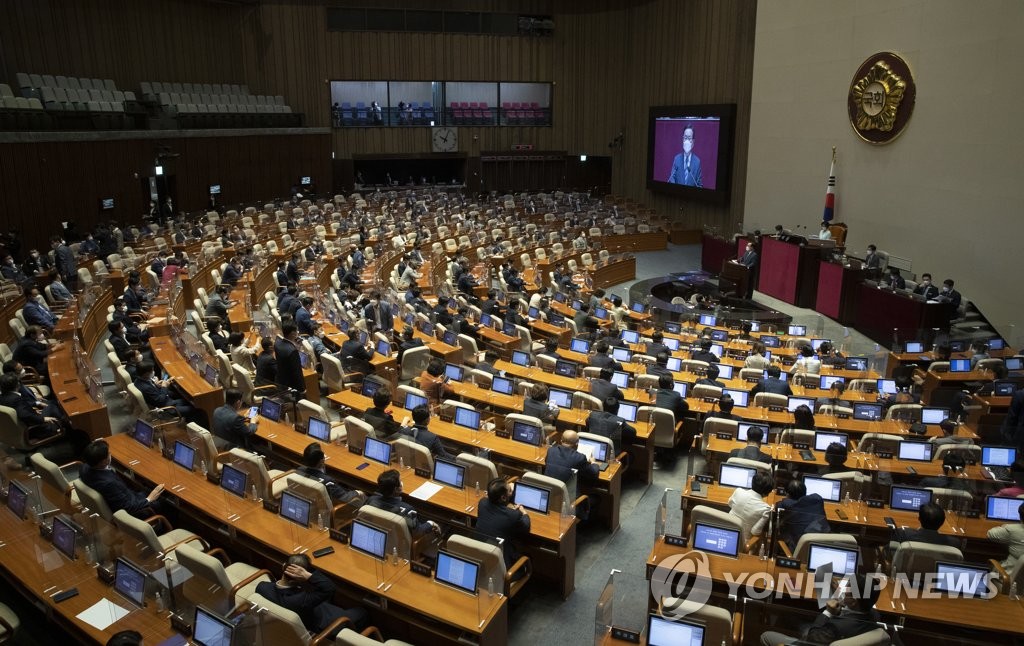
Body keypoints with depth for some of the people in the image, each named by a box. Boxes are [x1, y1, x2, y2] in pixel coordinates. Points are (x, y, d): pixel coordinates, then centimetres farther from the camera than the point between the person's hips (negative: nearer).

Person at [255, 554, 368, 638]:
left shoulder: (262, 587, -25)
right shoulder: (301, 601, -45)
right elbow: (329, 588, -41)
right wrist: (307, 576, -49)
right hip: (320, 629, -6)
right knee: (361, 613, 14)